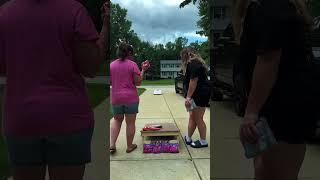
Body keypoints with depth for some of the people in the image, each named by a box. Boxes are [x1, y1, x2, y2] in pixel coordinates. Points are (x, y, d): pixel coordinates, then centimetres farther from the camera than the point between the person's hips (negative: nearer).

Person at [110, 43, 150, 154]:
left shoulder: (112, 65, 3)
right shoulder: (132, 64, -8)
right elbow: (138, 82, -7)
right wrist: (143, 70, 1)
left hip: (116, 98, 4)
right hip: (131, 98, -3)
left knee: (117, 120, 22)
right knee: (130, 122, 10)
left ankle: (112, 145, 13)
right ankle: (129, 146, 21)